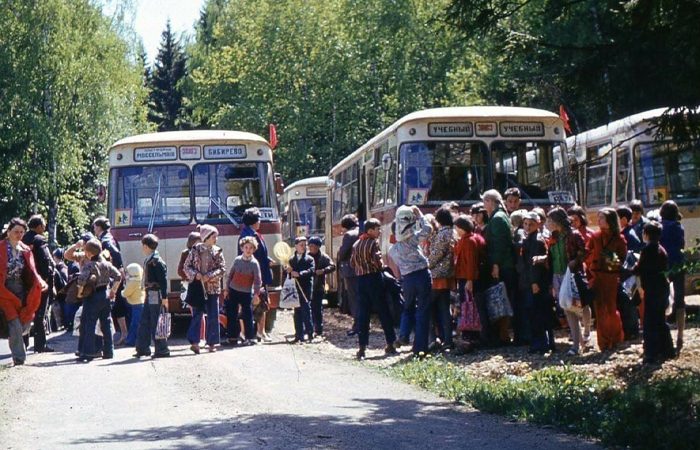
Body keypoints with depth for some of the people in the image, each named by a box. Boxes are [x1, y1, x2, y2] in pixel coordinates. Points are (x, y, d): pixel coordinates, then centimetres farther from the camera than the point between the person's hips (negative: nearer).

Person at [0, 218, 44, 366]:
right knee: (16, 327, -12)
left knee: (25, 325, 2)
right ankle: (19, 359, -4)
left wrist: (40, 282, -12)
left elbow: (32, 271, 8)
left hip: (22, 292, 5)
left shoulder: (25, 250, 9)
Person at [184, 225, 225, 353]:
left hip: (213, 288, 2)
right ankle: (194, 342, -9)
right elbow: (187, 267, 3)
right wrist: (196, 274, -15)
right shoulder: (195, 250, 1)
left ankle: (212, 343, 10)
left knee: (213, 316, 3)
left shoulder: (217, 251, 4)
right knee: (197, 315, -6)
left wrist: (209, 276, -16)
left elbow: (222, 269, -2)